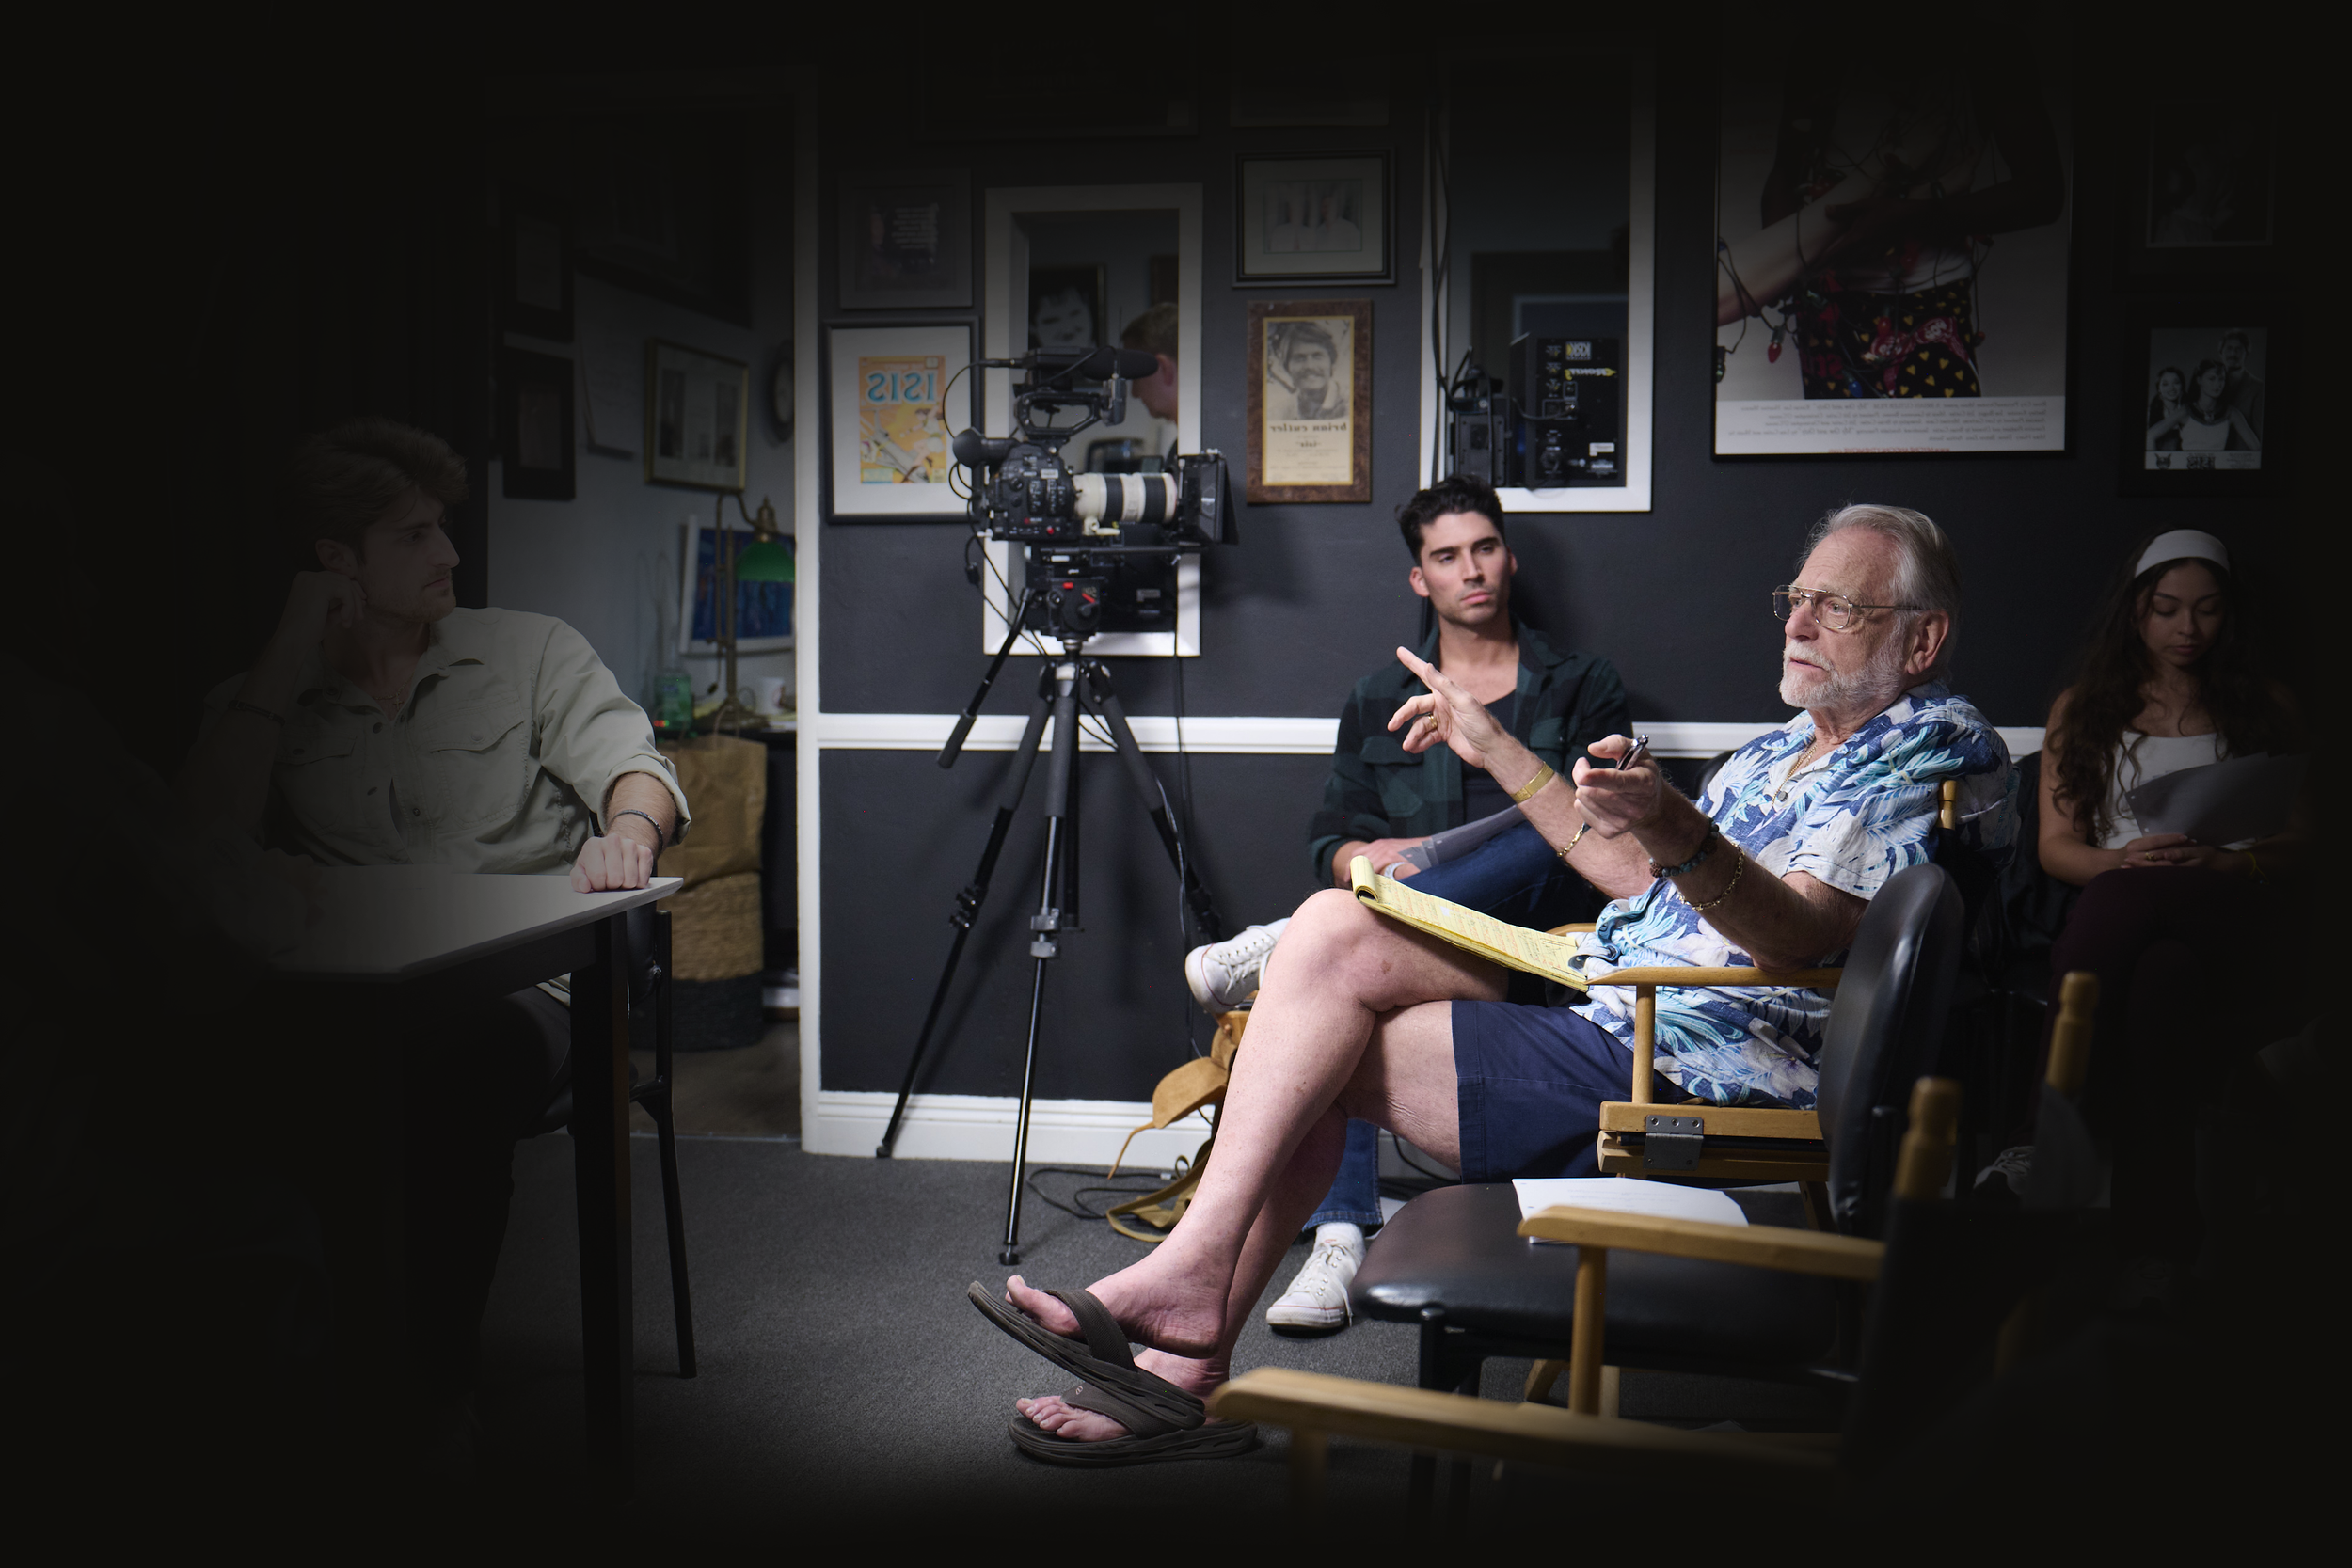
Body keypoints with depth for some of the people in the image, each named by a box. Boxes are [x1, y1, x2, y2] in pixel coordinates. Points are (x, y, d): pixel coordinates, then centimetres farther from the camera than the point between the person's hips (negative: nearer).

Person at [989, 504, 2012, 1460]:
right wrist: (1497, 750, 28)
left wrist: (1683, 839, -42)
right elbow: (1637, 878, 29)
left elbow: (1806, 933, -23)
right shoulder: (1786, 748, 24)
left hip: (1693, 1076, -10)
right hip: (1603, 1009, 10)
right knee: (1335, 922, -6)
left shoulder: (1937, 746, -5)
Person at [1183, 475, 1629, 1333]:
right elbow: (1331, 836, 13)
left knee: (1547, 846, -36)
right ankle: (1340, 1236, -42)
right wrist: (1364, 857, -14)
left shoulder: (1581, 684, 14)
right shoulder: (1378, 699, 21)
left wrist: (1429, 858, -13)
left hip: (1537, 924, -1)